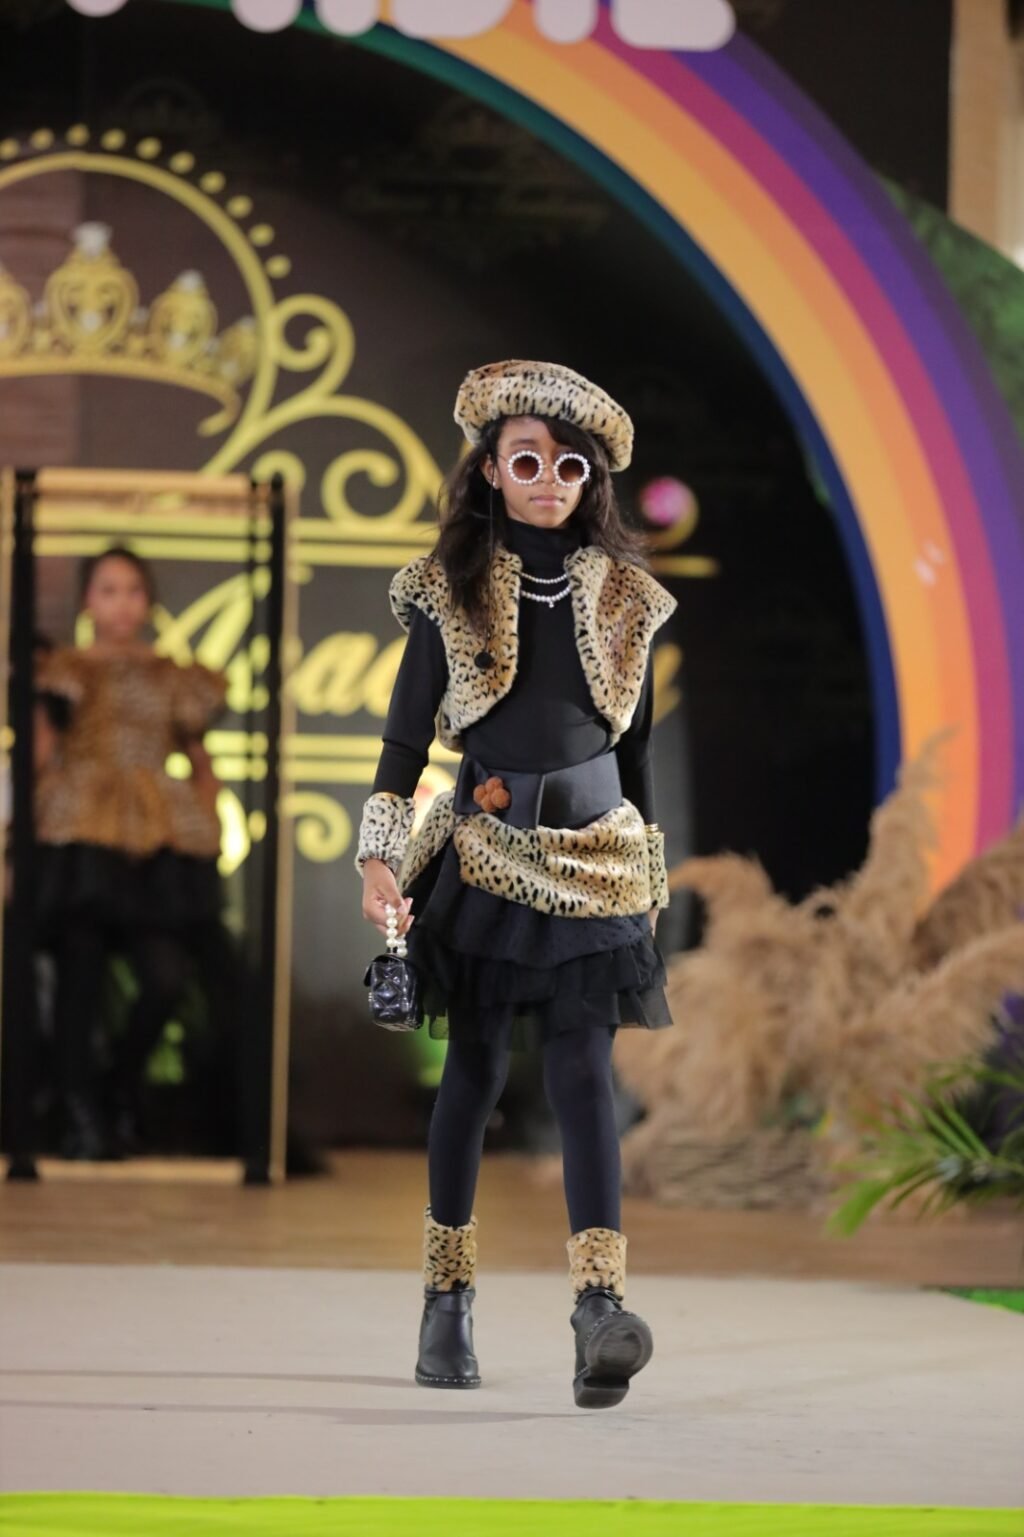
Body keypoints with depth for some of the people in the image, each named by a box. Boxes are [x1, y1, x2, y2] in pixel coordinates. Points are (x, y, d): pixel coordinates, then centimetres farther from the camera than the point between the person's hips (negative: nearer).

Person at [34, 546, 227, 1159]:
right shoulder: (62, 671, 11)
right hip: (80, 842, -2)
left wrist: (209, 831, 7)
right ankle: (81, 1114, -1)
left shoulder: (174, 679, 17)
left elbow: (201, 763, 19)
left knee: (167, 977, -11)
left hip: (158, 846, 2)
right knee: (81, 976, -10)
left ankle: (127, 1089, 15)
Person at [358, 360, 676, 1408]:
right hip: (484, 849, -1)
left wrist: (651, 868, 15)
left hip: (595, 859, 1)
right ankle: (447, 1302, 15)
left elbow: (636, 741, 14)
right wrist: (380, 855, -11)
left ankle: (600, 1305, -23)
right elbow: (406, 733, -1)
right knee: (475, 1067, 4)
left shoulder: (620, 597, 8)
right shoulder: (451, 593, 2)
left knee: (584, 1071, -11)